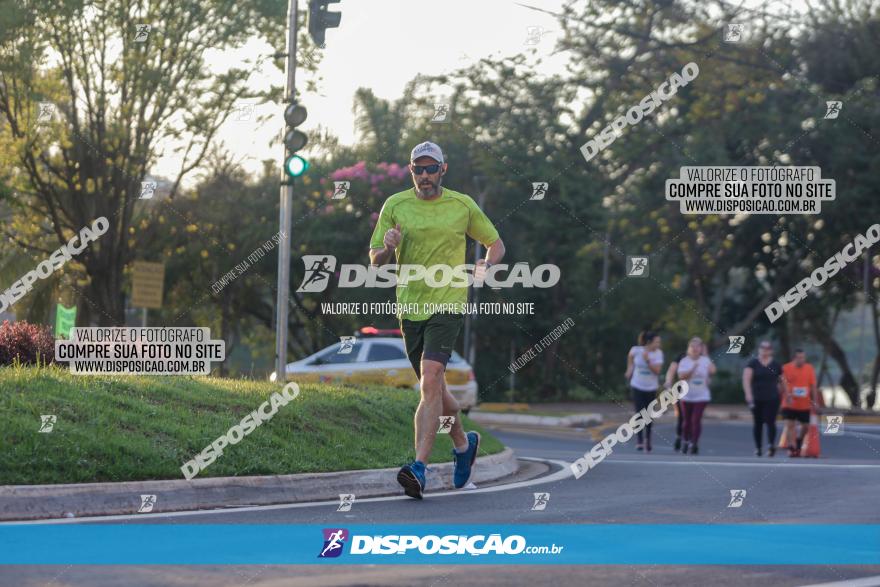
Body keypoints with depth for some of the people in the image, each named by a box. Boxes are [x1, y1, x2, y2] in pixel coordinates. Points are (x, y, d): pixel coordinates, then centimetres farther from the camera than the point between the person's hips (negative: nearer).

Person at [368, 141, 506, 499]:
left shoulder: (463, 205, 3)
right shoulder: (395, 205, 6)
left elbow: (496, 244, 16)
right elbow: (375, 260, 7)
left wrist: (485, 265, -4)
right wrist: (387, 247, -16)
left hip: (448, 305, -3)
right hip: (409, 307, 4)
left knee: (430, 381, -20)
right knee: (433, 387, 13)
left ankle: (419, 467, -25)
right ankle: (464, 443, 39)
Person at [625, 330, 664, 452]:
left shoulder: (658, 353, -10)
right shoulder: (636, 350, -12)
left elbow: (657, 370, -19)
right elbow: (630, 356, 13)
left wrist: (647, 360, -28)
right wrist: (630, 369, 11)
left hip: (651, 387, 1)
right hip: (638, 386, -1)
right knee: (639, 412, -10)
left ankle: (648, 439, 25)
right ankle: (639, 440, -7)